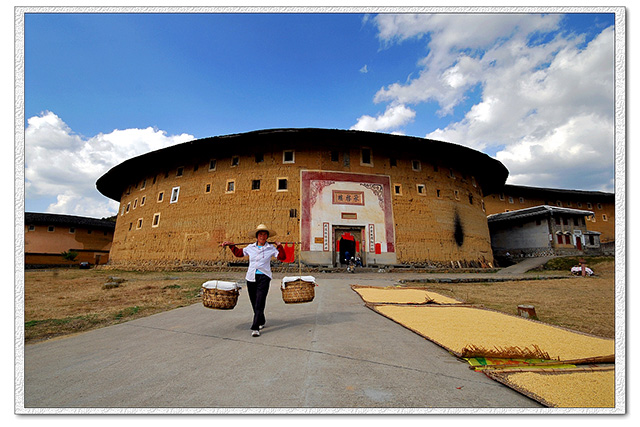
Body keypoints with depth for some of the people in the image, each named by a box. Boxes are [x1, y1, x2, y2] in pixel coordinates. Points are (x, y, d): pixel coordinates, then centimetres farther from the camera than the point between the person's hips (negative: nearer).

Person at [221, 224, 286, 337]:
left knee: (259, 304, -9)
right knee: (254, 303, 13)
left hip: (264, 277, -3)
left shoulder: (271, 248, 1)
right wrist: (231, 245, 18)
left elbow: (282, 257, -2)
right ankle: (261, 321, 35)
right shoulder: (250, 247, 8)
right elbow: (239, 253, 23)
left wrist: (279, 246, -10)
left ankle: (255, 328, -4)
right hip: (251, 277, 4)